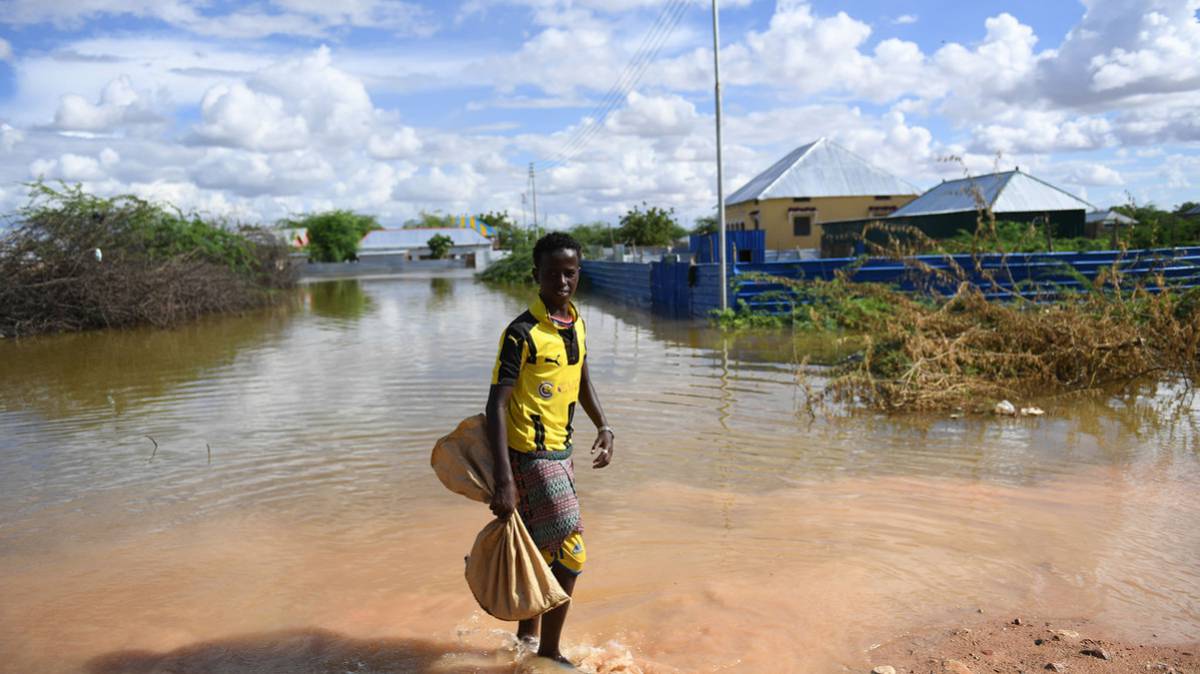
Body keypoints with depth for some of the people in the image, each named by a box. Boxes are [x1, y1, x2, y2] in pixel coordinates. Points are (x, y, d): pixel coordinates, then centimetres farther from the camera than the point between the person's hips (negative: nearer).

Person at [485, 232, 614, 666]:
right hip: (531, 455, -8)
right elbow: (497, 405, -23)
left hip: (560, 451, 8)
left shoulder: (576, 323, 5)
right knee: (569, 554, -6)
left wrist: (603, 427, 8)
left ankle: (528, 634, 37)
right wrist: (504, 480, -29)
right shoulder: (522, 333, -19)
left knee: (545, 549, 18)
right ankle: (548, 652, 12)